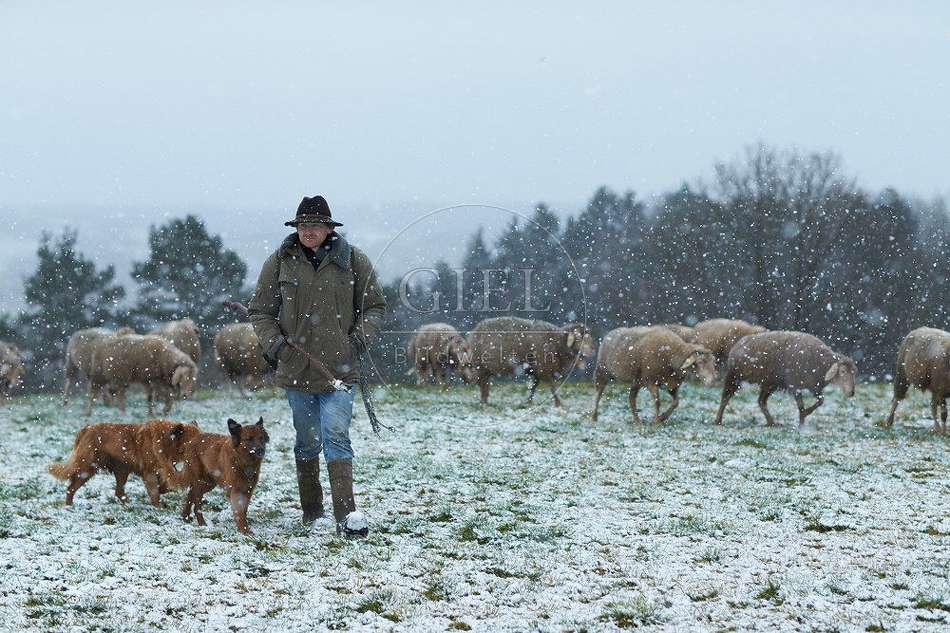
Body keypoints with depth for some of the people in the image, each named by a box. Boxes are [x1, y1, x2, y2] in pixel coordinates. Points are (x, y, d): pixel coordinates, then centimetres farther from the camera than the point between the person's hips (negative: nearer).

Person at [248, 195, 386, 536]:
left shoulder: (353, 261, 3)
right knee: (307, 442, 10)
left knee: (336, 437, -13)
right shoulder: (280, 262, 4)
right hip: (296, 368, 2)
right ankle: (311, 511, 23)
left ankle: (346, 515, -18)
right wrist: (272, 341, -6)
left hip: (339, 368, -2)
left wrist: (361, 336, -5)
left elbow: (374, 306, 11)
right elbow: (260, 310, 11)